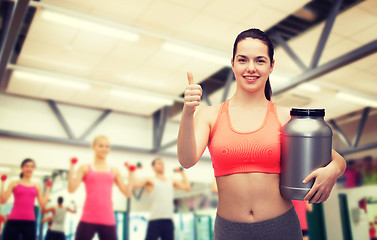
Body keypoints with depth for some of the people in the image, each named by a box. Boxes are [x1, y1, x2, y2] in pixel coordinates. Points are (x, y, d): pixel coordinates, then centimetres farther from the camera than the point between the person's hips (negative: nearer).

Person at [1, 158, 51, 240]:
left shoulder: (37, 187, 11)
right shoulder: (14, 183, 6)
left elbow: (43, 204, 3)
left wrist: (47, 188, 5)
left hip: (30, 222, 2)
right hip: (13, 221, -2)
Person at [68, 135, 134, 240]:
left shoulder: (114, 171, 12)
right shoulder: (85, 168, 7)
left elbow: (127, 193, 7)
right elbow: (71, 188, -5)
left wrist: (130, 173, 5)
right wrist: (72, 167, -7)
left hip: (108, 220, 2)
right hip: (88, 219, -2)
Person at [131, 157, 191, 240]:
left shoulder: (172, 181, 17)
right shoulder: (150, 180, 3)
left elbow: (187, 187, 12)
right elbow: (134, 184, -10)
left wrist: (182, 172, 19)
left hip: (168, 221, 5)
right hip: (155, 220, -5)